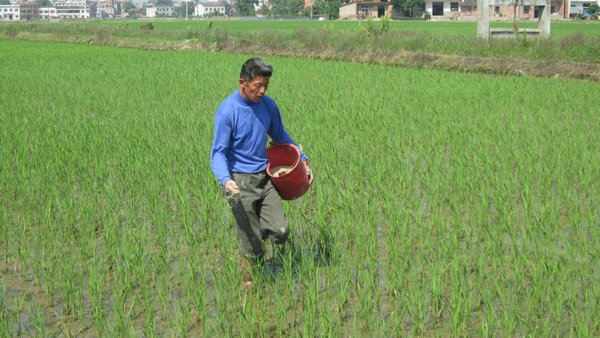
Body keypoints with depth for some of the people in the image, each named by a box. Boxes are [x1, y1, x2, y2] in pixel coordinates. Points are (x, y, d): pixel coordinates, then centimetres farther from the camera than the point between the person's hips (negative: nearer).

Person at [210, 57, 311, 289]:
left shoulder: (268, 105, 3)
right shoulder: (227, 111, -14)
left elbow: (280, 136, 21)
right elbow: (218, 152, -15)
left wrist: (302, 159, 14)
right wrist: (225, 180, -32)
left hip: (264, 178, 5)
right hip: (240, 182, -5)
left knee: (281, 232, -5)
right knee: (252, 247, -1)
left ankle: (257, 231, 28)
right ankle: (247, 279, 27)